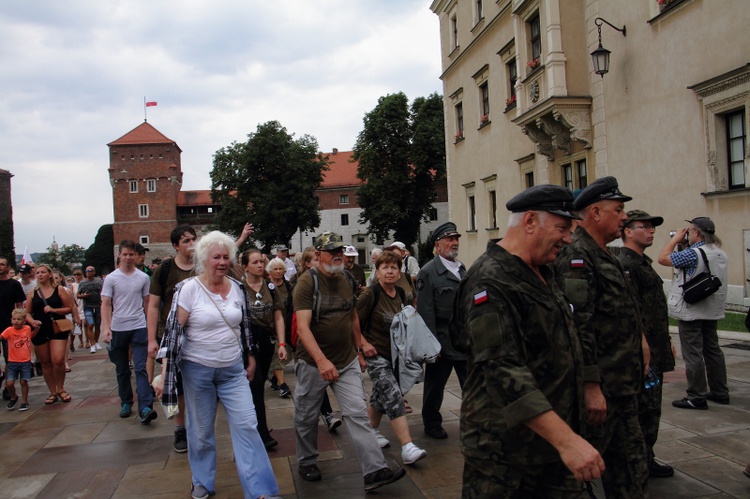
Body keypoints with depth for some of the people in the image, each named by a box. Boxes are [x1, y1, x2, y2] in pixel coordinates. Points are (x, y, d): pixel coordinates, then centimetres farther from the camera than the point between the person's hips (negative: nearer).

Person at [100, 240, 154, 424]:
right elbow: (105, 304, -3)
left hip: (139, 328, -1)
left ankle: (145, 408, -16)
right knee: (122, 370, 12)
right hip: (118, 329, 1)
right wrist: (106, 328, -14)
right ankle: (126, 403, 25)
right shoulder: (111, 278, 0)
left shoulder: (143, 277, 4)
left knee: (141, 368, -9)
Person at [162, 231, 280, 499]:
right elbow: (173, 330, -10)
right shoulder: (188, 289, -10)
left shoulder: (237, 288, 3)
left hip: (233, 369, 3)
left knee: (247, 425, -1)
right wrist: (166, 370, -12)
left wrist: (250, 359, 17)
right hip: (198, 369, -3)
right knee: (201, 430, 10)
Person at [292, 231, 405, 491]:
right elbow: (302, 326, -24)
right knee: (307, 417, 13)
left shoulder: (348, 280, 4)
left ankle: (375, 471, -4)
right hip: (313, 363, -3)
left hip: (347, 362, 4)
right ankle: (307, 462, 35)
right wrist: (321, 360, -34)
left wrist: (359, 350, 18)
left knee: (358, 414, -4)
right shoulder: (308, 282, -14)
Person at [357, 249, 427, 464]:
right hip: (376, 355, -7)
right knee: (394, 398, -15)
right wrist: (364, 343, -15)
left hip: (395, 354, 7)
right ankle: (407, 447, -17)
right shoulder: (370, 294, -16)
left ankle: (372, 431, 40)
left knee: (380, 396, 20)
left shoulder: (400, 294, 5)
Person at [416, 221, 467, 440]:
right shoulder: (428, 272, -10)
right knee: (435, 386, 10)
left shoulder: (462, 269, 12)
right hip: (442, 341, -5)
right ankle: (432, 424, 27)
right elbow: (426, 312, -13)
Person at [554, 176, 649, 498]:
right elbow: (577, 327, -25)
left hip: (622, 386, 10)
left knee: (631, 463, 18)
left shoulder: (604, 257, 15)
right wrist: (591, 386, -26)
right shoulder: (576, 257, -18)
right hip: (599, 387, -10)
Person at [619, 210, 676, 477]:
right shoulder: (625, 265, -16)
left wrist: (667, 340, 24)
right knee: (645, 407, -4)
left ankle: (645, 458, 25)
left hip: (655, 349, 10)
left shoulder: (643, 263, 18)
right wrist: (643, 347, -24)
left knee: (650, 407, 15)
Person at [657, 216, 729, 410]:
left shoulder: (694, 253, -20)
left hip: (691, 312, -9)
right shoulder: (720, 254, 8)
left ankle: (696, 397, 0)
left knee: (693, 354, -3)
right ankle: (720, 392, 24)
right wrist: (681, 242, 11)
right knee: (712, 350, 16)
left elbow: (663, 258, -16)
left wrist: (675, 239, -3)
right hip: (712, 311, 9)